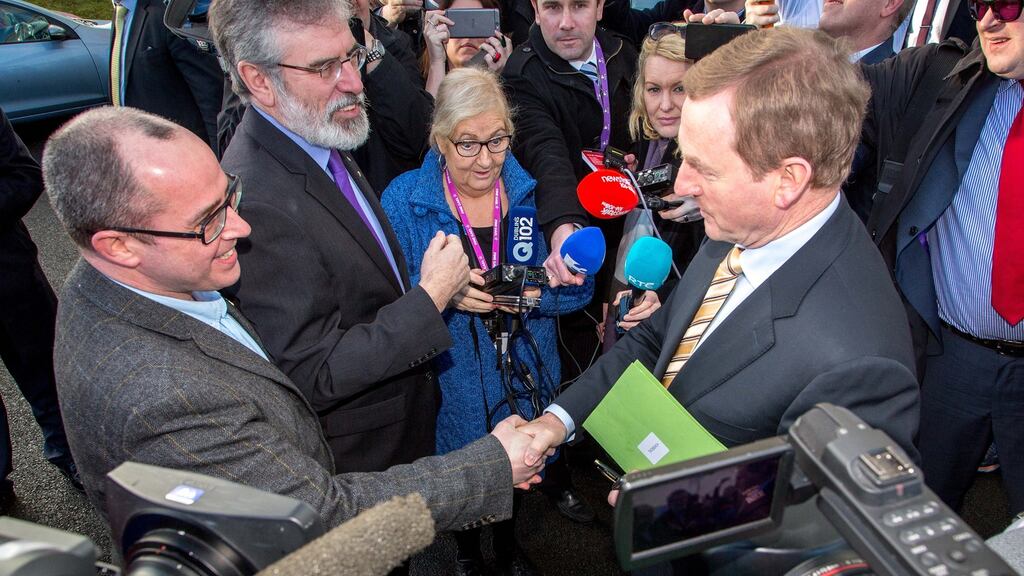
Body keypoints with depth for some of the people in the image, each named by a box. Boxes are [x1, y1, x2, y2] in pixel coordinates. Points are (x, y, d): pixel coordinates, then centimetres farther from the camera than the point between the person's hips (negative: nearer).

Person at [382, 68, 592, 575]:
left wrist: (537, 292, -27)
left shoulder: (534, 191, -8)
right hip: (450, 382, -1)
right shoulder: (404, 199, -12)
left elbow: (580, 286, -6)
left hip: (524, 376, 2)